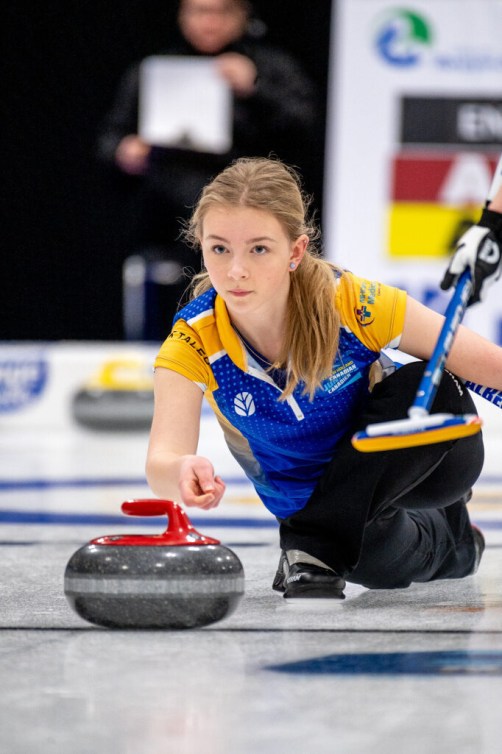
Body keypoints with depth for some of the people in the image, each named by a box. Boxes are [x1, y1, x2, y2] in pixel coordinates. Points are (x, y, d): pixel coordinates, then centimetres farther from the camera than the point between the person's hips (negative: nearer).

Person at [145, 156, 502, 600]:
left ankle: (317, 548, -22)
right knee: (377, 559, -31)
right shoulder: (192, 344, -25)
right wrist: (182, 472, -63)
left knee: (433, 391, -33)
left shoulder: (353, 304, -29)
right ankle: (445, 537, 9)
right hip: (309, 494, 2)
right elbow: (162, 461, -39)